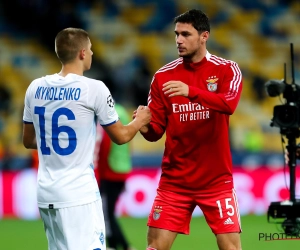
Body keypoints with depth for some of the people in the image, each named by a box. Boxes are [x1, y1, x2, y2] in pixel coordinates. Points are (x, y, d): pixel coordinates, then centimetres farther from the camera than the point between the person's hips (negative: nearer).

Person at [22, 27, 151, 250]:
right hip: (78, 194, -6)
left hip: (46, 193, 6)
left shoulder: (36, 88, 6)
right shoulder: (94, 89, -9)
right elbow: (121, 136, 1)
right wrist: (140, 120, 21)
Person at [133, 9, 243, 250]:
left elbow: (229, 103, -25)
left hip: (216, 180, -2)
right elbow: (156, 131, 3)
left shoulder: (226, 69, -4)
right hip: (175, 180, 2)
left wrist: (191, 91, -39)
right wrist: (145, 126, -21)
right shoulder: (163, 76, 1)